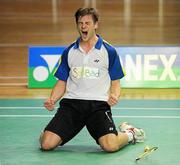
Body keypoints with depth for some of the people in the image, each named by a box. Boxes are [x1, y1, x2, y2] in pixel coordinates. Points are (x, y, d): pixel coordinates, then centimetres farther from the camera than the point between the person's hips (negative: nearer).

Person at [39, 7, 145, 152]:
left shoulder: (109, 52, 4)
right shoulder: (68, 52, 12)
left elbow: (115, 83, 8)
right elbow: (62, 82, 16)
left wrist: (114, 96, -14)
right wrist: (52, 100, -3)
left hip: (98, 104, -2)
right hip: (71, 103, 2)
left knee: (110, 145, -25)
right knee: (47, 144, -16)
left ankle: (129, 133, 11)